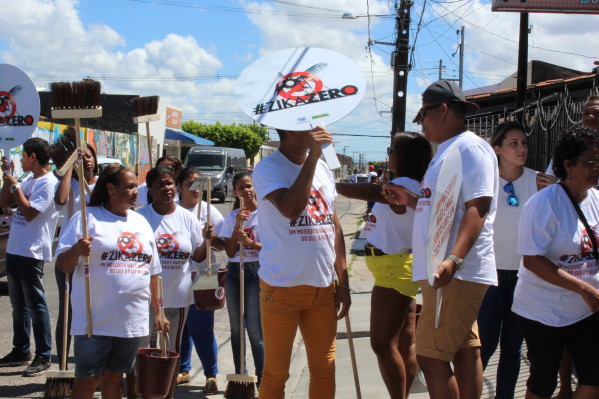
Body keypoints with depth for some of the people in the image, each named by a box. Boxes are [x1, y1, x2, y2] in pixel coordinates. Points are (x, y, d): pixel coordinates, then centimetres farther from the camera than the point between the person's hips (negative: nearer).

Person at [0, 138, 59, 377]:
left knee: (35, 305, -5)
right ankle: (20, 352, 25)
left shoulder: (48, 183, -14)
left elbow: (30, 213, -22)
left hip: (31, 253, -10)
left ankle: (43, 357, 1)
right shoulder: (29, 180, 15)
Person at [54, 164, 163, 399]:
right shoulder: (88, 218, -4)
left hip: (132, 321, 5)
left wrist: (157, 311, 16)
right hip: (95, 320, -5)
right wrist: (76, 251, -28)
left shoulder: (141, 222, 13)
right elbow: (63, 265, -7)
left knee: (114, 379, 13)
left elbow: (152, 271, 17)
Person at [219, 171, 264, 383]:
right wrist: (238, 226, -10)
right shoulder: (231, 217, 8)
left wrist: (251, 243, -19)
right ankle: (239, 374, 20)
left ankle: (261, 377, -1)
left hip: (256, 271, -5)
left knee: (254, 328, -9)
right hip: (234, 271, 5)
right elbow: (230, 252, 0)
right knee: (236, 327, 10)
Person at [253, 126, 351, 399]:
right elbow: (291, 208, -25)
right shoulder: (268, 168, -8)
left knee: (325, 369, 10)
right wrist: (312, 156, -21)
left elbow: (334, 228, 14)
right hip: (283, 286, -5)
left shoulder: (323, 168, 11)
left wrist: (343, 283, 11)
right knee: (276, 373, 3)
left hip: (323, 286, 6)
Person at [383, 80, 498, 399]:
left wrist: (454, 259, -32)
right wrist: (410, 200, 18)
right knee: (465, 354, 13)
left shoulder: (470, 148, -11)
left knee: (430, 356, -11)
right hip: (448, 273, 10)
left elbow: (477, 208, -22)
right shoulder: (448, 151, 21)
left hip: (458, 273, -10)